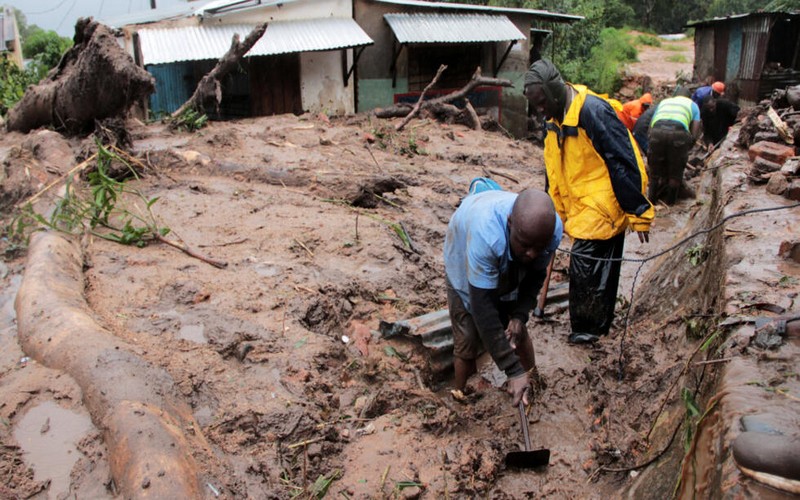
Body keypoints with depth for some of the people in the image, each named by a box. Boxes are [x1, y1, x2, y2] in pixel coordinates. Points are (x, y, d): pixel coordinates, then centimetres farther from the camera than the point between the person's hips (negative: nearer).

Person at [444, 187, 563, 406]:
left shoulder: (552, 229, -32)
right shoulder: (485, 233, -48)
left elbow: (536, 275, -11)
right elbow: (483, 306, -44)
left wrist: (519, 315, -26)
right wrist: (514, 370, -42)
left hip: (510, 274, 4)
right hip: (465, 270, -4)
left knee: (518, 333, 12)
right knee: (467, 342, -5)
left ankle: (534, 385, 36)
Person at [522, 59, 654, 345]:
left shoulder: (593, 111, -22)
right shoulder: (556, 119, 7)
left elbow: (624, 163, -22)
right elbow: (555, 171, 16)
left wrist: (639, 212, -19)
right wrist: (554, 213, 20)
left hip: (602, 209, -9)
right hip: (581, 211, 9)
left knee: (586, 266, -4)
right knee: (600, 268, 18)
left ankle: (587, 328, 14)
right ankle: (599, 323, 32)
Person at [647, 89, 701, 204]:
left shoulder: (663, 102, 36)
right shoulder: (692, 105, 30)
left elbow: (651, 126, 27)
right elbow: (694, 135, 19)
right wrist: (685, 150, 31)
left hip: (657, 131, 2)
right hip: (678, 132, -2)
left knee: (655, 169, 17)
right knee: (676, 170, 15)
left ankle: (652, 198, 24)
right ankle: (670, 200, 24)